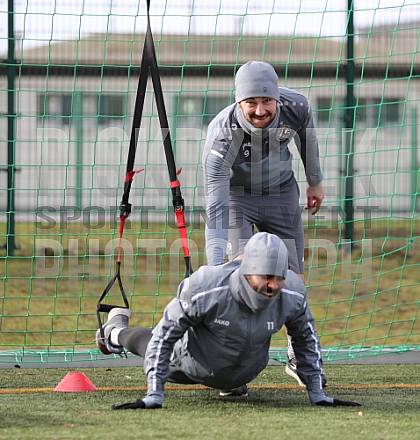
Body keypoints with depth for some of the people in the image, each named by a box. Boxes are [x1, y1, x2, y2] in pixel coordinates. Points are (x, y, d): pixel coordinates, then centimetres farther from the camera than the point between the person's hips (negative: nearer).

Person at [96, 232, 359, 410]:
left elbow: (305, 338, -10)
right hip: (192, 367, -1)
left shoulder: (291, 295, -31)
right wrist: (154, 395, -31)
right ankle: (117, 331, 57)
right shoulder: (205, 291, -42)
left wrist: (317, 393, -8)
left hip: (245, 372, 2)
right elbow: (164, 336, -29)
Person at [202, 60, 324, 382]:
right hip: (235, 195, -3)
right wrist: (214, 268, -45)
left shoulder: (296, 107, -27)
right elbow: (215, 207, -39)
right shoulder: (222, 133, -37)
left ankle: (298, 355, 22)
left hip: (282, 193, 3)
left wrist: (315, 181, 14)